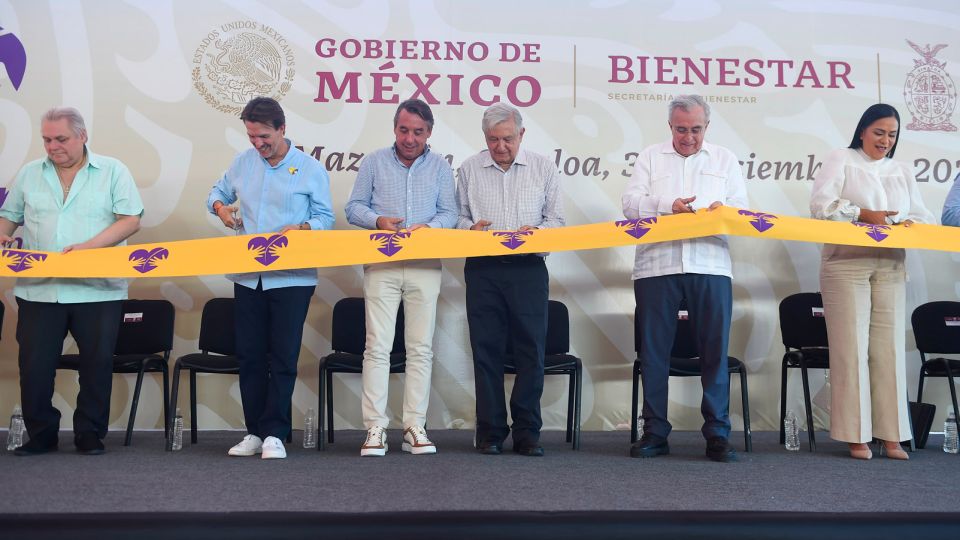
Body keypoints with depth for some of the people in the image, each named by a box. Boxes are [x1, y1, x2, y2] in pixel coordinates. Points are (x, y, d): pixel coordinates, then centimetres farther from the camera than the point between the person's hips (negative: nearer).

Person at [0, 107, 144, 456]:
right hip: (38, 290, 2)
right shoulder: (30, 174, 13)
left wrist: (89, 247, -16)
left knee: (97, 364, 2)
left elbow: (131, 220, -4)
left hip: (97, 290, -2)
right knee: (34, 365, 3)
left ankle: (90, 434, 16)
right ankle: (40, 435, 17)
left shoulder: (112, 171, 3)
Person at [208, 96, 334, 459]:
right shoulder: (242, 162, 10)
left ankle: (274, 433, 4)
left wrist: (299, 228, -18)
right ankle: (255, 431, 17)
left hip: (292, 277, -4)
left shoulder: (310, 169, -1)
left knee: (283, 357, -4)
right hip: (248, 276, 4)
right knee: (249, 356, 7)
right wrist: (220, 207, 0)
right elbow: (218, 192, 23)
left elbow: (325, 217, 1)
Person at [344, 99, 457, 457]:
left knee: (421, 348, 2)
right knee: (378, 346, -4)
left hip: (425, 266, 1)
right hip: (381, 264, -1)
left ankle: (415, 427, 8)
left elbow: (449, 214, 5)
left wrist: (427, 227, -15)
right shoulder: (374, 163, 9)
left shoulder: (440, 167, 10)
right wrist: (378, 220, -12)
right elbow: (354, 208, 8)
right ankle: (375, 427, -1)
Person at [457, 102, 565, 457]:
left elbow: (556, 219, 7)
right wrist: (470, 227, -9)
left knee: (531, 351, -1)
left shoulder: (543, 168, 7)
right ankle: (490, 432, 11)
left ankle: (527, 432, 9)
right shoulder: (469, 169, 10)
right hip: (483, 269, 1)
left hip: (529, 268, -1)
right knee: (486, 351, 2)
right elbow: (459, 215, 13)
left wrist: (535, 231, -14)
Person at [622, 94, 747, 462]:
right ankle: (654, 433, 9)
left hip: (710, 266, 0)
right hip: (656, 265, 0)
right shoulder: (650, 157, 14)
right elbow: (631, 203, 4)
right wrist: (668, 206, -13)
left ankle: (717, 435, 4)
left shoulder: (725, 160, 17)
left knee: (715, 351, -2)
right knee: (654, 351, 2)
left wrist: (723, 210, -13)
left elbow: (741, 209, 10)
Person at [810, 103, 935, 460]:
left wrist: (910, 224, -10)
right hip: (846, 264, -4)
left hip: (890, 267, 4)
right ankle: (856, 435, -1)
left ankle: (891, 435, 5)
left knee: (889, 348, 1)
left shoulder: (902, 171, 20)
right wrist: (863, 214, -18)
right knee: (852, 347, -6)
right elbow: (821, 204, -7)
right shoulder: (841, 160, 6)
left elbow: (922, 216, 13)